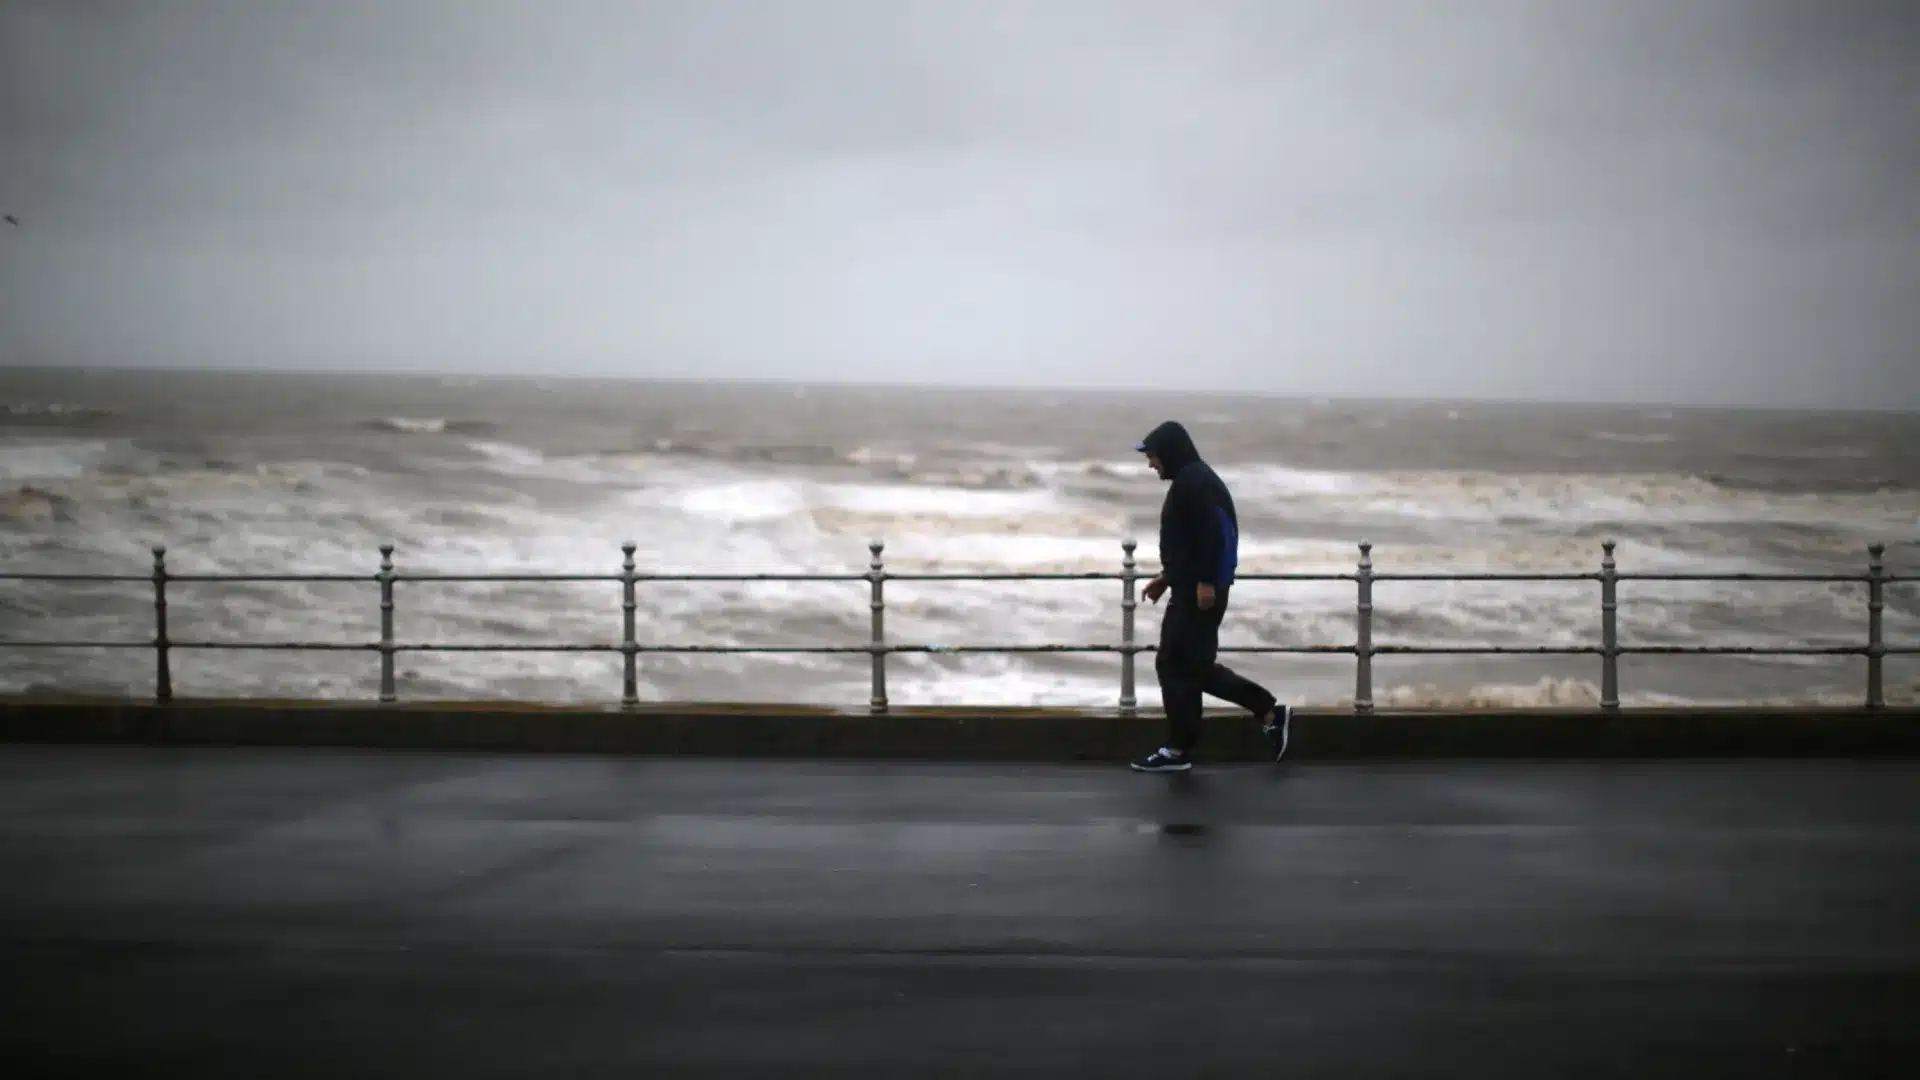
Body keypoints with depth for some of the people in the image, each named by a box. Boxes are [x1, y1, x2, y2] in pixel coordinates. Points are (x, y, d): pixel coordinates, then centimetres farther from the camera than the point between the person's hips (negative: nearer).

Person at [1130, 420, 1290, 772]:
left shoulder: (1194, 481, -15)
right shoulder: (1189, 480, 19)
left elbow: (1211, 534, -24)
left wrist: (1206, 582, -27)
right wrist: (1167, 577, 24)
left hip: (1199, 592, -11)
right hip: (1190, 588, 11)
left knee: (1176, 665, -4)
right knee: (1192, 665, 13)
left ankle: (1178, 750, 3)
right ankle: (1270, 711, 16)